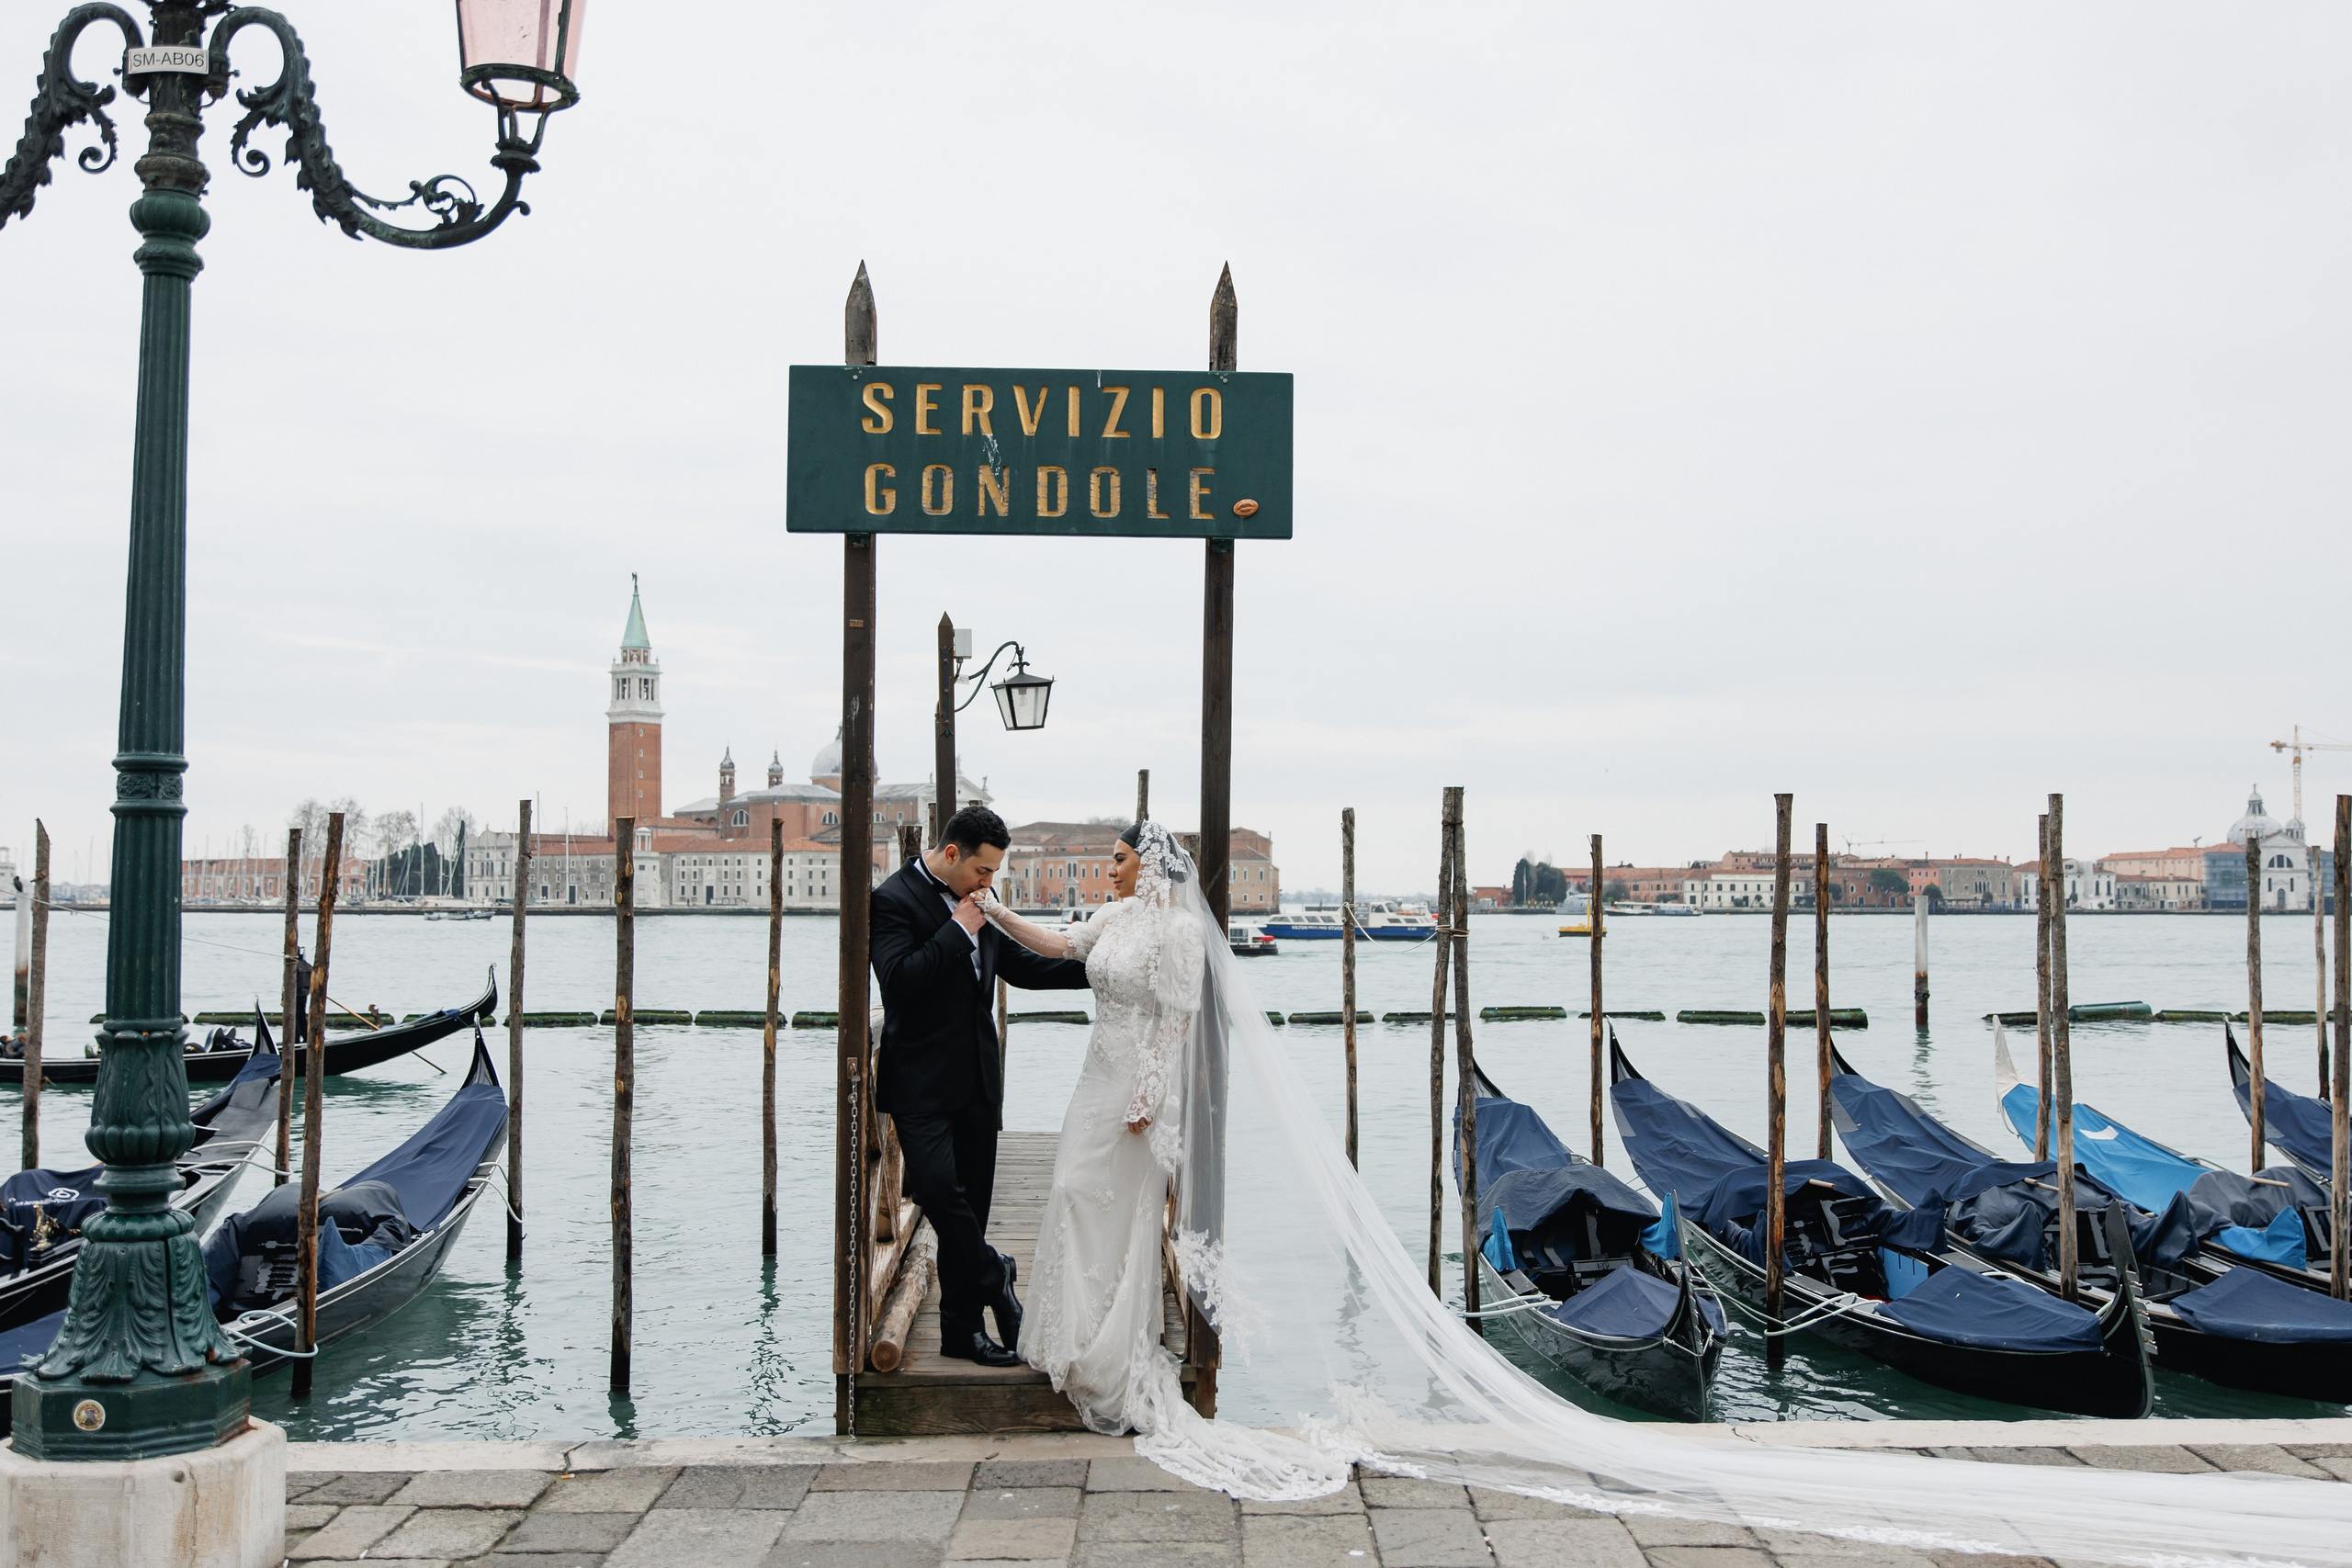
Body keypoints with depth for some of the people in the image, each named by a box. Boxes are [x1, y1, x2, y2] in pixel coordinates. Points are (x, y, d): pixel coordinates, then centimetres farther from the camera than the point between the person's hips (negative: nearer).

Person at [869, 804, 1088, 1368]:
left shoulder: (976, 903, 13)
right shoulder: (893, 899, -9)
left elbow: (1019, 966, 22)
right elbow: (898, 977, -22)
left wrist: (1097, 968, 14)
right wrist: (959, 930, -16)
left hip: (976, 1082, 7)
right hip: (923, 1085, -7)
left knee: (970, 1205, 8)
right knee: (939, 1190, -18)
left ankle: (963, 1330, 17)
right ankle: (995, 1278, 7)